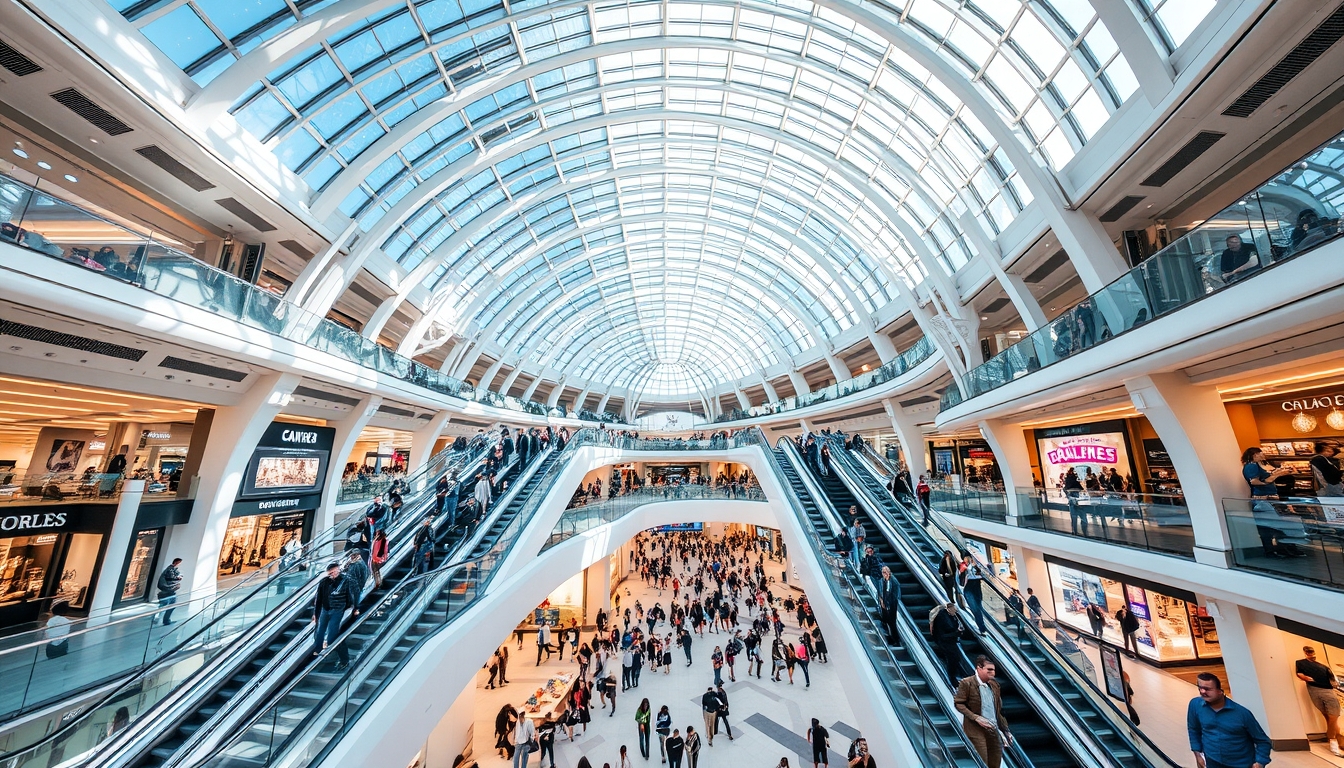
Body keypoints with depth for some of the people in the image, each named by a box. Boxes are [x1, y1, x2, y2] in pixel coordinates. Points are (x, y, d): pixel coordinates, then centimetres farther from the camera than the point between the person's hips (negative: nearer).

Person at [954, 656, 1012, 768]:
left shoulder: (994, 684, 10)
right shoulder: (966, 683, -11)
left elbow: (998, 711, 18)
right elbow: (958, 703, -10)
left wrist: (1006, 730, 13)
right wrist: (976, 718, -18)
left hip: (994, 730, 6)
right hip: (976, 730, -6)